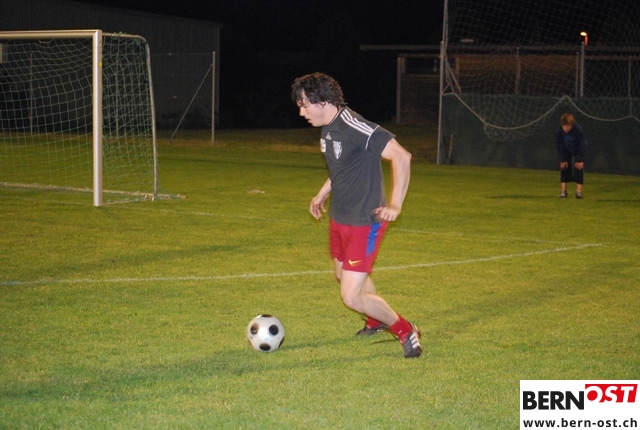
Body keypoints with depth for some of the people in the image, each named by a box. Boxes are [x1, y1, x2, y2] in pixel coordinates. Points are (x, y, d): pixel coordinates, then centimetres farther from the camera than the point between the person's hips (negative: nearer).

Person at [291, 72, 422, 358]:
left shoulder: (353, 127, -26)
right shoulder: (327, 128, 4)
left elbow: (401, 156, -28)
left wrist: (395, 205, -30)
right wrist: (323, 194, 22)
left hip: (364, 222, -10)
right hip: (339, 217, 10)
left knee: (352, 297, -11)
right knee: (344, 276, 27)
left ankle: (406, 332, 10)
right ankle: (377, 321, 54)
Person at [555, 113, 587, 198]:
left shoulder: (578, 130, -34)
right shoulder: (559, 132, -27)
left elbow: (582, 145, -24)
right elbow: (559, 146, -14)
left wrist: (580, 160, -21)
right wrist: (562, 160, -14)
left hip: (578, 150, -2)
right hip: (566, 151, 2)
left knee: (579, 168, -11)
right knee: (564, 168, -7)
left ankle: (579, 191, -9)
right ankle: (563, 191, -5)